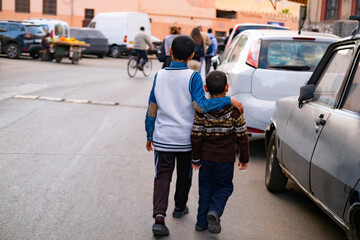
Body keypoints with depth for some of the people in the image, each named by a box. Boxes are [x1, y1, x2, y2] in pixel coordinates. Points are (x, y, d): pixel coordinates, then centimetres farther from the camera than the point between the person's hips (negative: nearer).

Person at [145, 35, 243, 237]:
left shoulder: (160, 76, 0)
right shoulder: (193, 77, -11)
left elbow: (152, 109, 4)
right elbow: (200, 105, -23)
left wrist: (149, 135, 13)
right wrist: (229, 101, -18)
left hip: (163, 138, 1)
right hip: (186, 139, -1)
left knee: (162, 176, 5)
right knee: (184, 175, 20)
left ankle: (159, 215, -13)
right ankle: (180, 208, 38)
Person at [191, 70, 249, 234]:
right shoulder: (234, 110, -10)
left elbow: (196, 136, -7)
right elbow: (241, 136, -6)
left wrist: (196, 158, 3)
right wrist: (244, 157, 6)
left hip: (206, 156, 1)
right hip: (226, 158, -1)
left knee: (206, 188, 15)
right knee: (224, 187, 15)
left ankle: (202, 221, 18)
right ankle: (214, 212, -9)